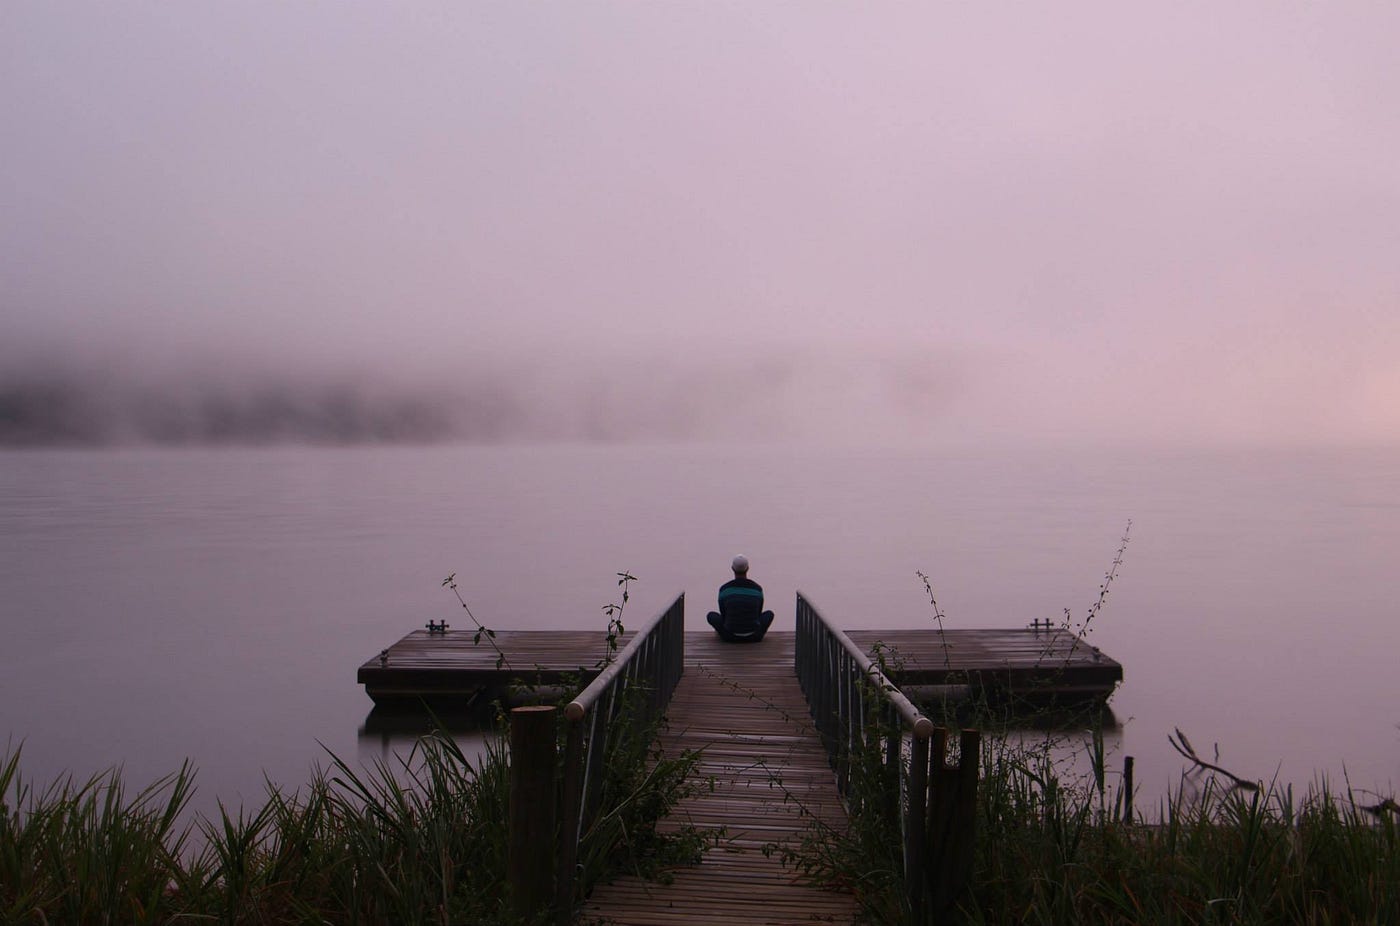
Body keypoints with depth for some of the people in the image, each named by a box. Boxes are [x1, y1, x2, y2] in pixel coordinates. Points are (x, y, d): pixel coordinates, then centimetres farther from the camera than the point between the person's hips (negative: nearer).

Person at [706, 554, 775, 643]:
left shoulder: (724, 589, -6)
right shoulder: (758, 588, -2)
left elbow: (723, 613, 9)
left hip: (730, 637, -1)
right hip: (753, 637, 1)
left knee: (711, 615, 23)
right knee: (769, 613, 27)